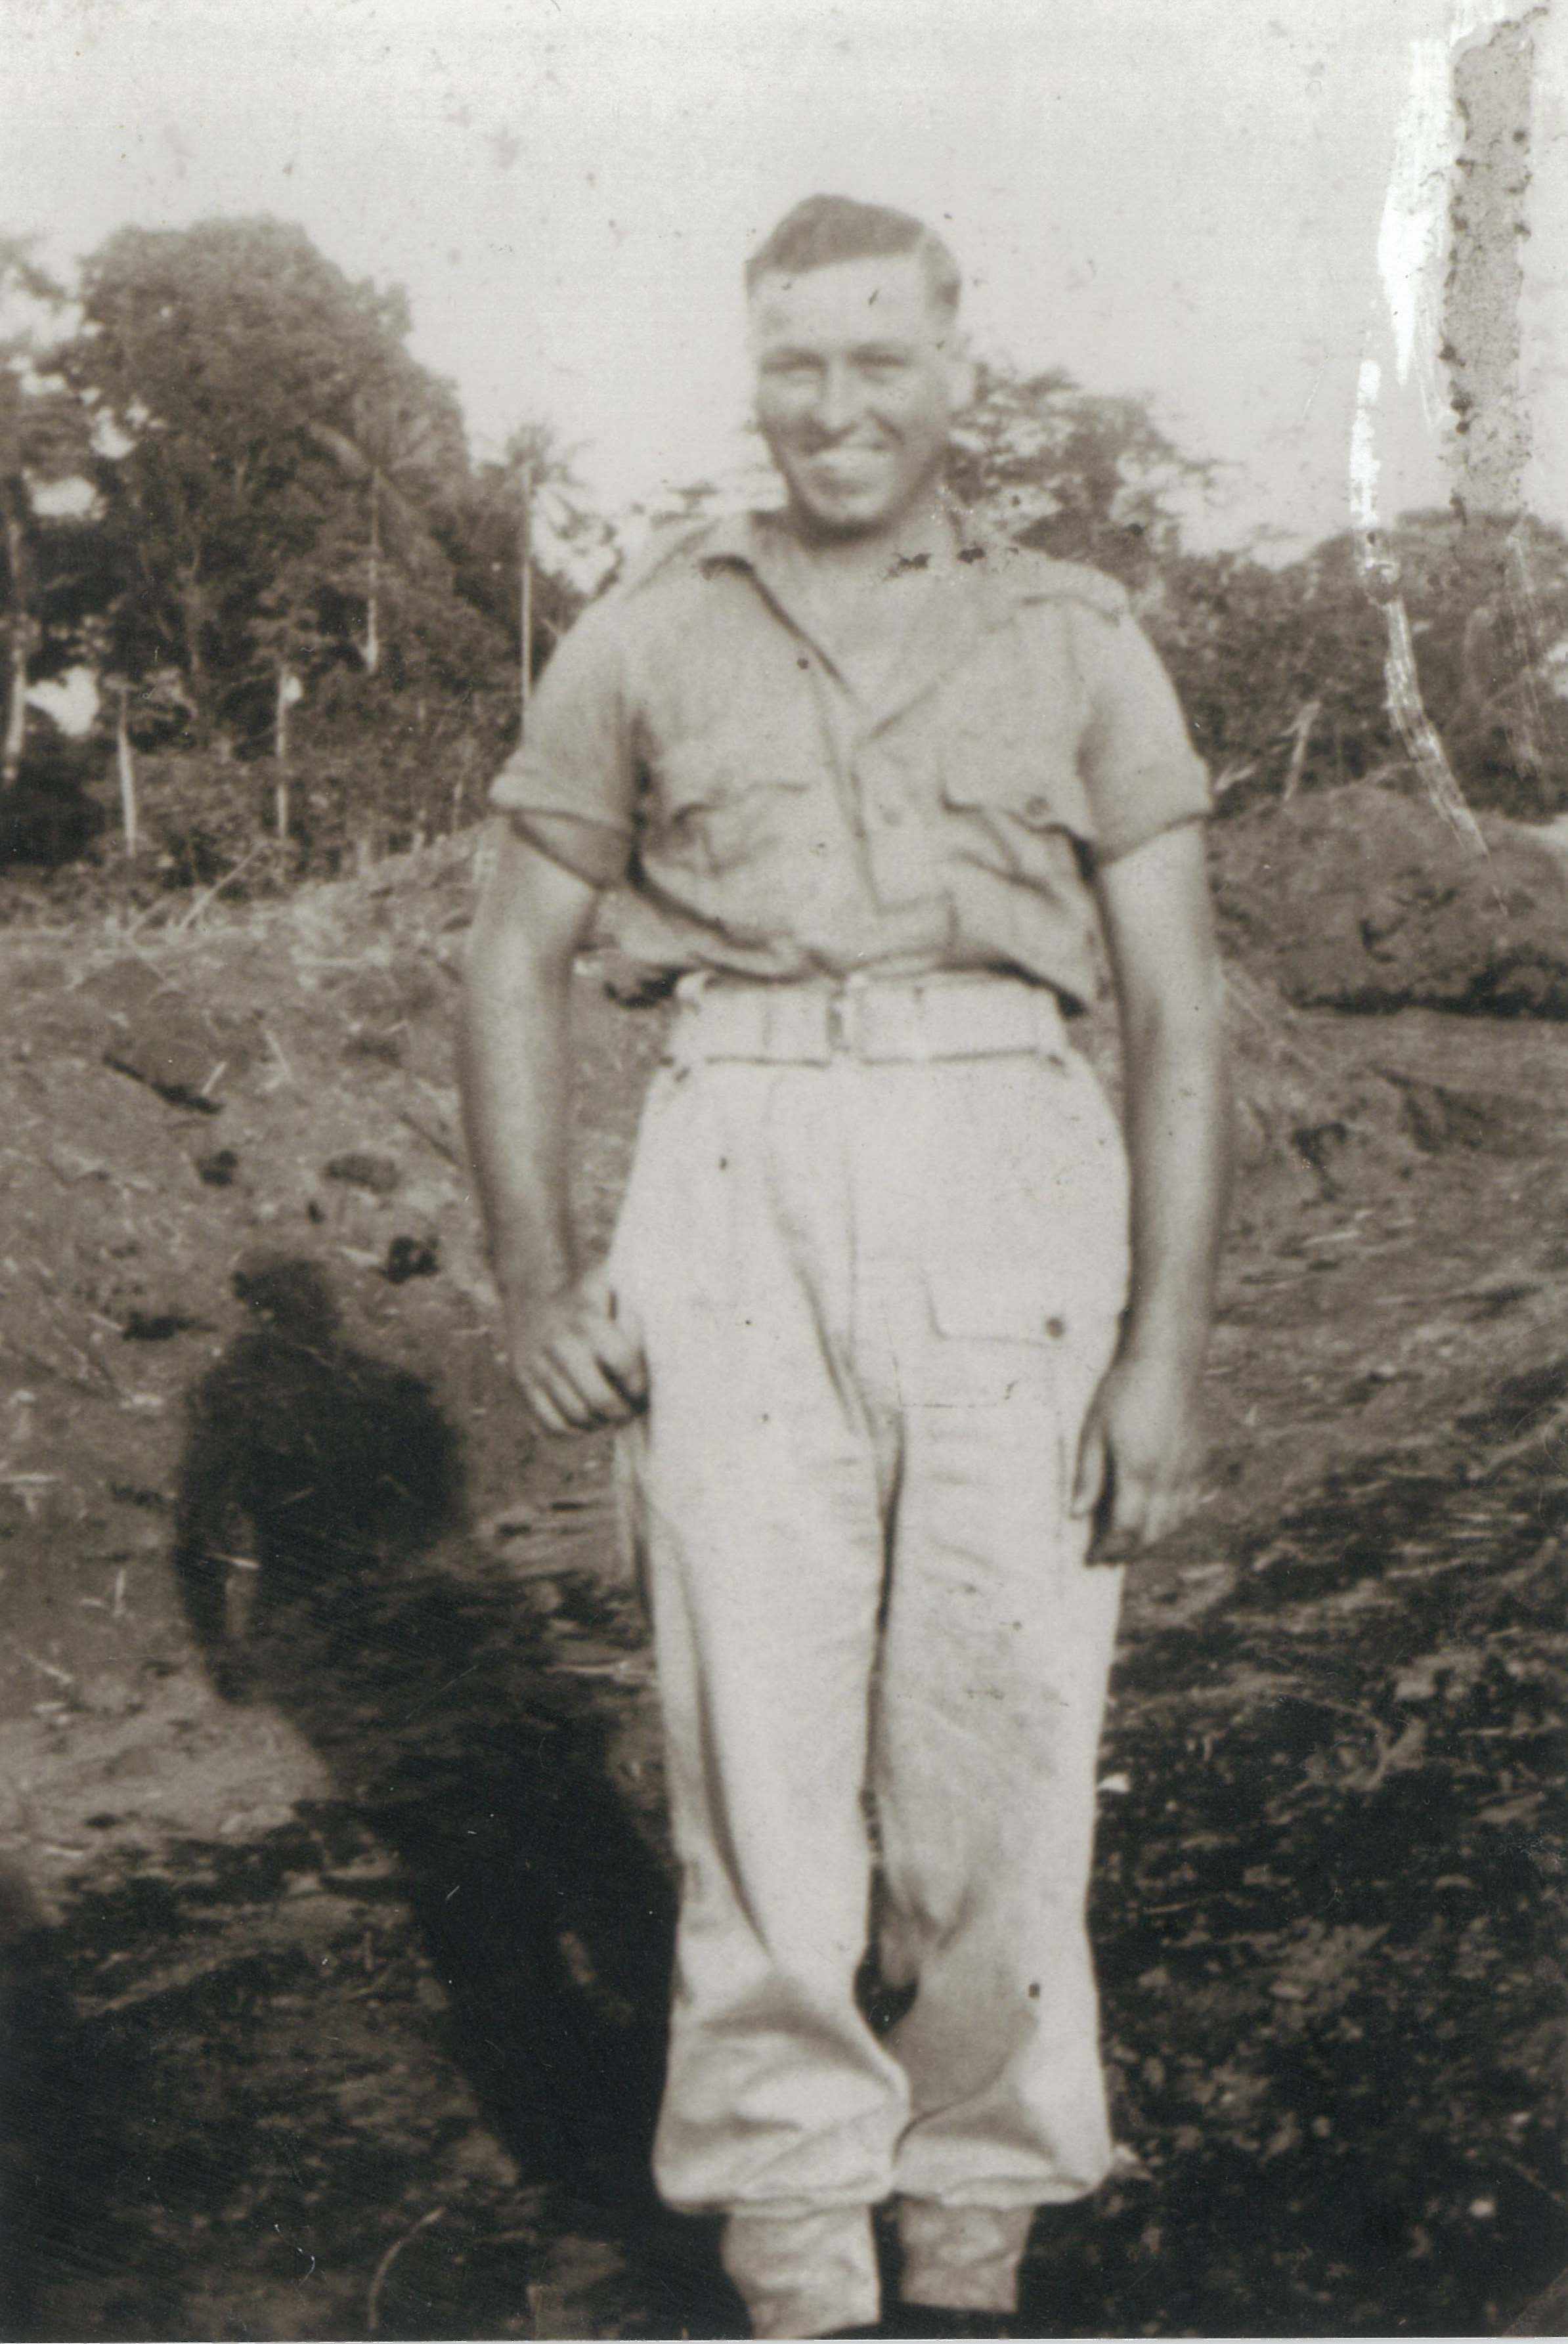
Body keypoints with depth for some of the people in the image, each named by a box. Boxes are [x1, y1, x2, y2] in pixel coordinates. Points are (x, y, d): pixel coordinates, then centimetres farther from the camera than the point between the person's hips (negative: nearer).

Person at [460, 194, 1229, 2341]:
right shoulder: (646, 637, 13)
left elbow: (1179, 1016, 7)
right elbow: (517, 954, 15)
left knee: (1001, 1725, 1)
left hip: (1008, 1167, 0)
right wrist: (531, 1275, 4)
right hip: (737, 1176, 1)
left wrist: (1169, 1346, -2)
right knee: (758, 1730, 1)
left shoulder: (1078, 641, 11)